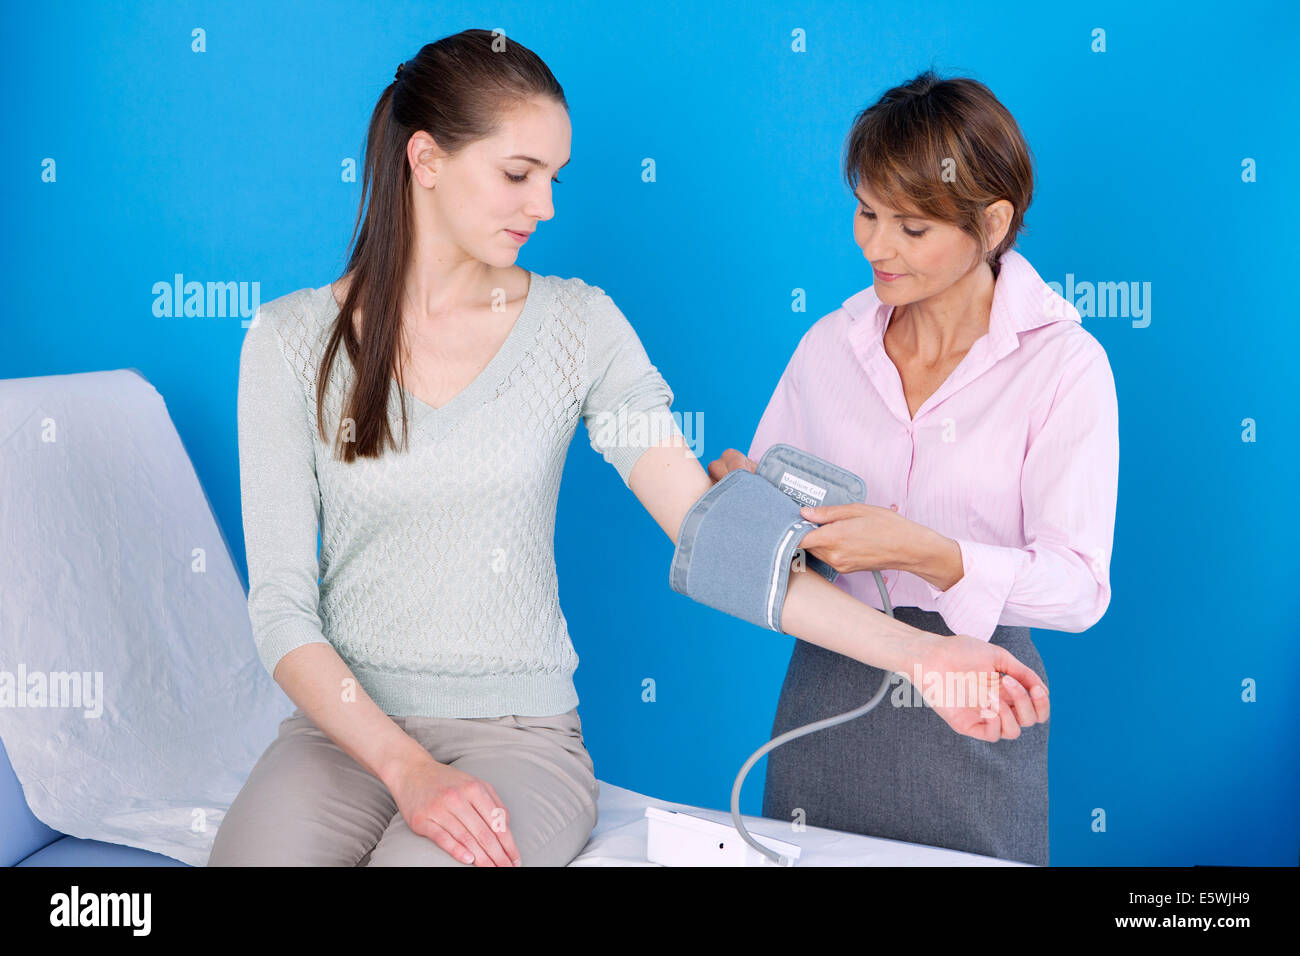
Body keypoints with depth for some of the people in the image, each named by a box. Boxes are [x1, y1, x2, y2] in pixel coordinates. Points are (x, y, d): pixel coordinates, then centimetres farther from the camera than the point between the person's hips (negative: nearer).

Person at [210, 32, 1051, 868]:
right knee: (252, 852, -28)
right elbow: (282, 605, -4)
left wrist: (916, 653, -17)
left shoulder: (576, 325, 0)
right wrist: (409, 769, -18)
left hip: (518, 731, 0)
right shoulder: (294, 339, -1)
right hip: (347, 726, 1)